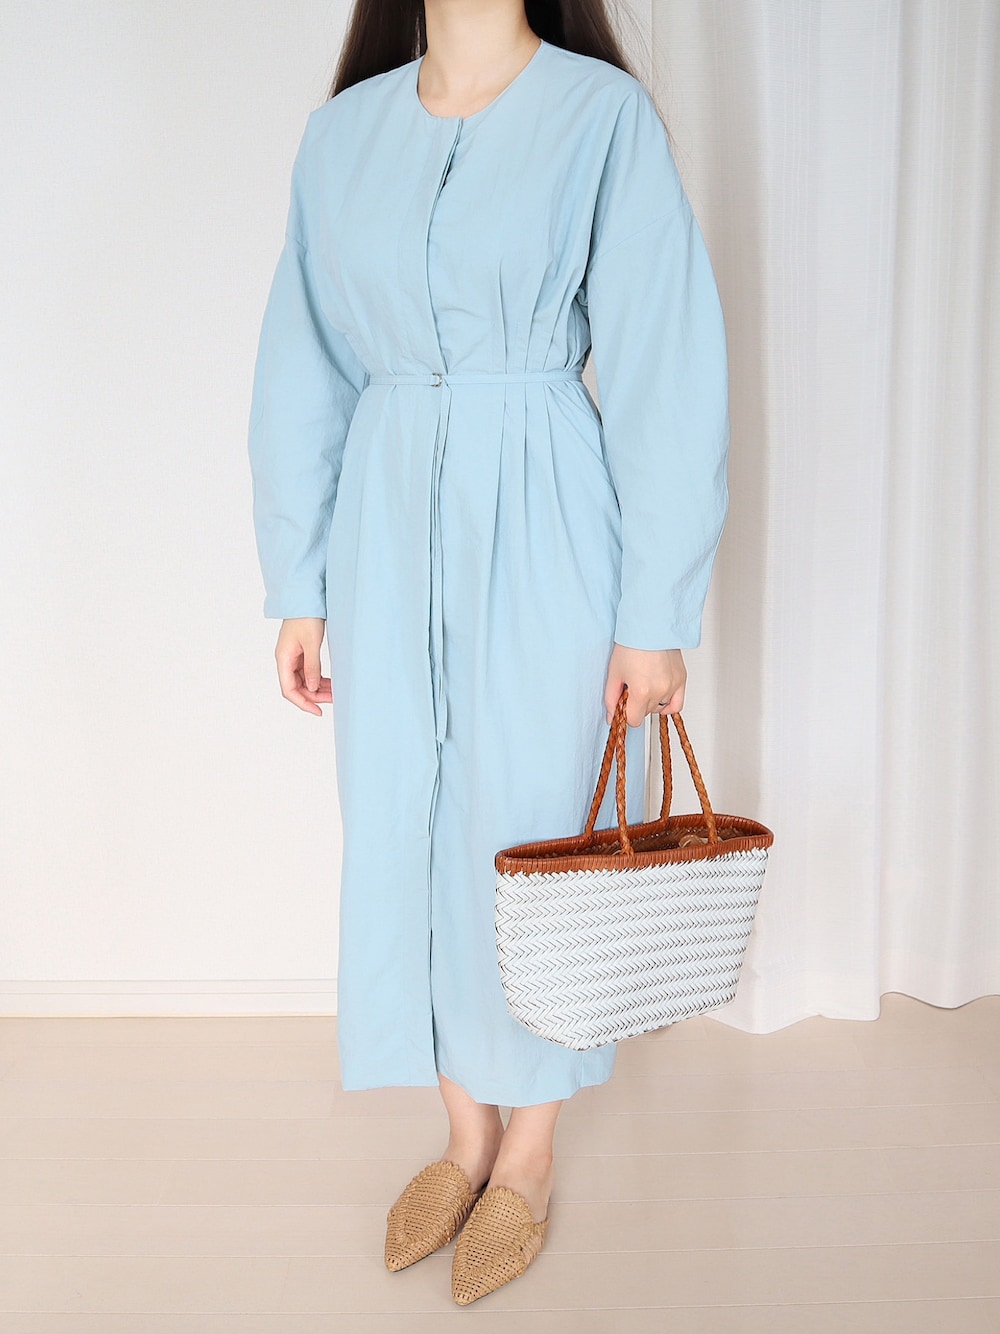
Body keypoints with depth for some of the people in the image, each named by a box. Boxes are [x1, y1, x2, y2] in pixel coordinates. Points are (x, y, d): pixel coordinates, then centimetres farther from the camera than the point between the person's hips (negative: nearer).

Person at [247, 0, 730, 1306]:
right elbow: (303, 374, 10)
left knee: (532, 833, 6)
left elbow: (667, 374, -7)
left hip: (541, 530, -4)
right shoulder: (343, 130, 9)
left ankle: (530, 1154, 29)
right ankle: (465, 1135, 33)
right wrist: (299, 587, 7)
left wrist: (658, 612, -10)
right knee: (407, 833, 10)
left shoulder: (607, 114, -4)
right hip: (389, 527, 4)